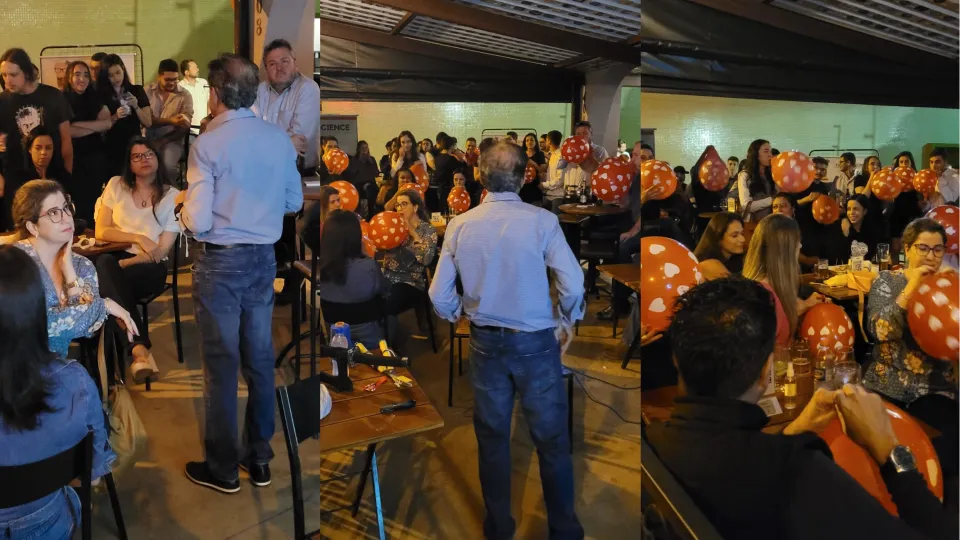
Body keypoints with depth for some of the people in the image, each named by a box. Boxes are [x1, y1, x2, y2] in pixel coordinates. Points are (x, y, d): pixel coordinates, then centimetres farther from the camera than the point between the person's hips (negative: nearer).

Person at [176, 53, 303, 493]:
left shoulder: (208, 144, -15)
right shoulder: (280, 138, 0)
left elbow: (198, 222, -16)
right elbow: (295, 202, 9)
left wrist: (183, 205, 5)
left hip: (221, 262, -5)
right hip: (264, 258, 5)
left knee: (222, 364, 6)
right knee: (260, 358, 14)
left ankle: (223, 469, 19)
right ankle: (260, 459, 27)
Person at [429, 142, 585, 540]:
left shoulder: (459, 225, -5)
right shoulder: (541, 220, -14)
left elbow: (439, 296, -3)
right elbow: (573, 285, -18)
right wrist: (567, 323, 1)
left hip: (486, 343, 3)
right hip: (535, 343, -2)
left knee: (492, 439, 16)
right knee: (552, 440, 11)